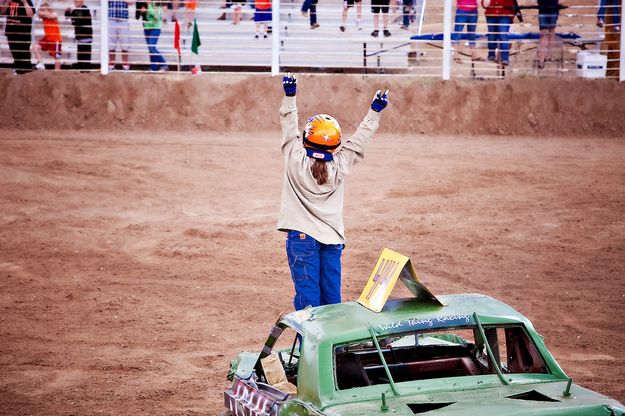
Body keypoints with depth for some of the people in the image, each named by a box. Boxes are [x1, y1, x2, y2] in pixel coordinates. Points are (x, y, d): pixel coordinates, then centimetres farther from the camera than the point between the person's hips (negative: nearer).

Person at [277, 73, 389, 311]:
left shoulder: (296, 161, -10)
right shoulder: (340, 166, -4)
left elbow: (289, 125, 0)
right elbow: (361, 139, 6)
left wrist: (289, 96, 7)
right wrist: (375, 111, 14)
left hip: (302, 236, -3)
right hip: (332, 238, 3)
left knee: (307, 294, -4)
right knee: (331, 295, 8)